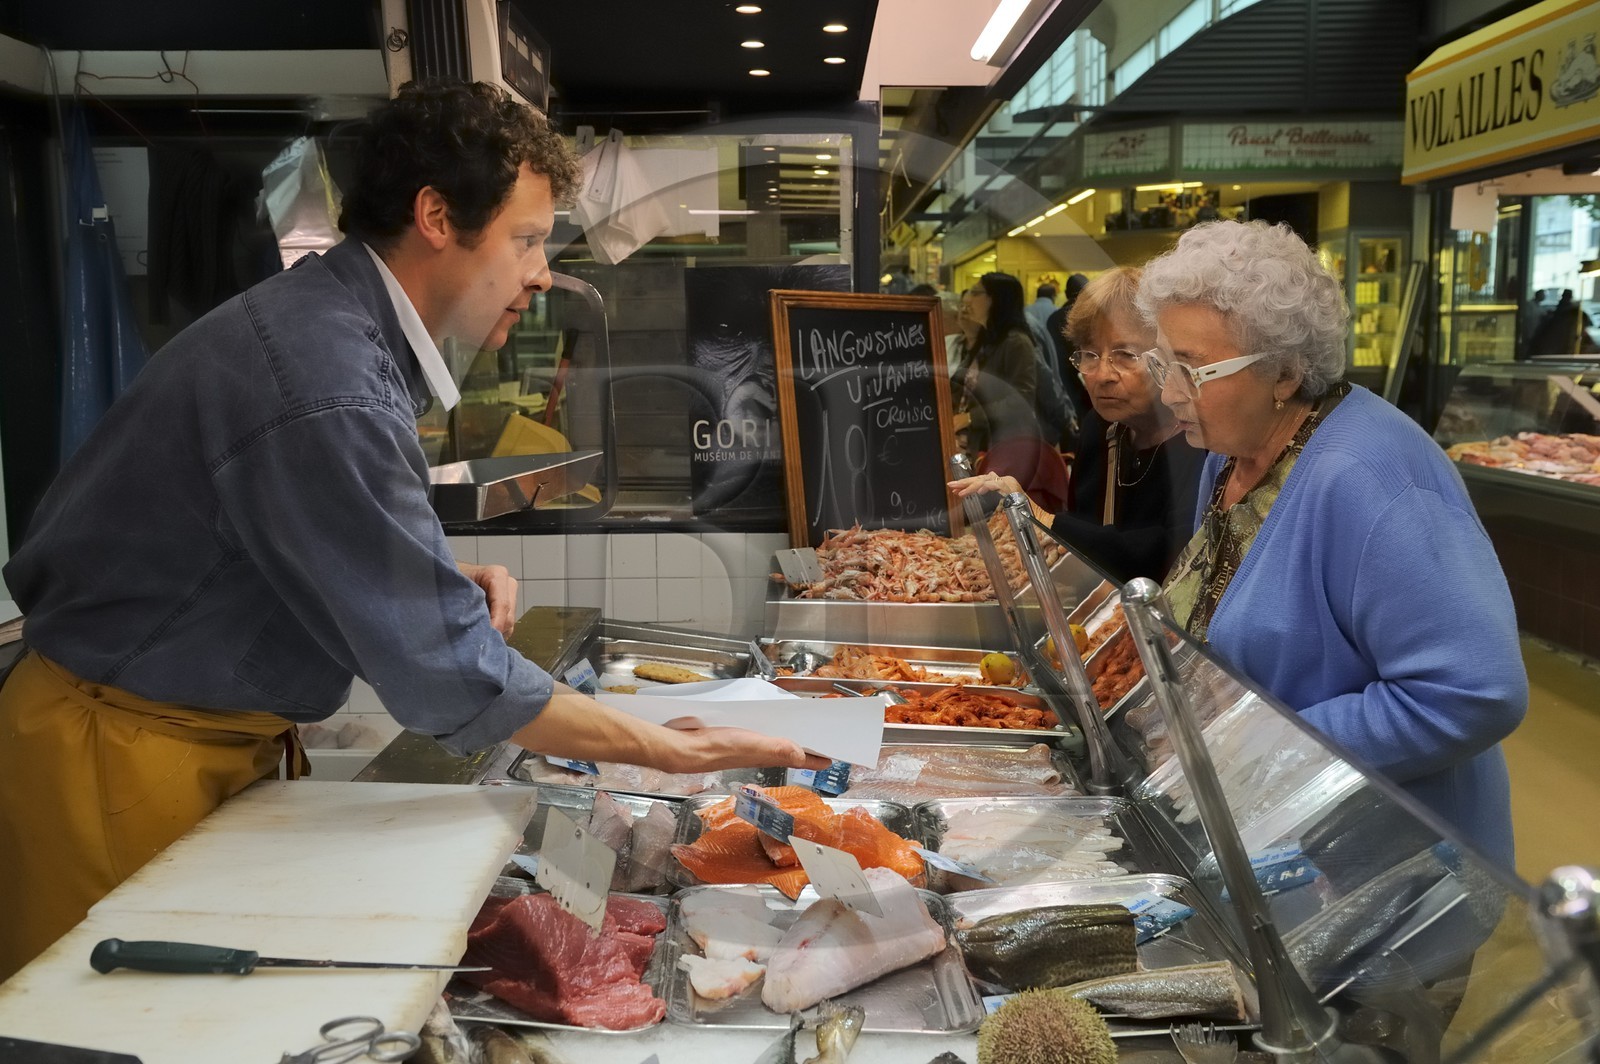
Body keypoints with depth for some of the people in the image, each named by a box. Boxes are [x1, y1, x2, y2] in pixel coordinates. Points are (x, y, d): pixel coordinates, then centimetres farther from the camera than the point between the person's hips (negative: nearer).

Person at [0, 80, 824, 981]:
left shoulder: (333, 323, 2)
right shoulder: (324, 386, -29)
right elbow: (447, 673, -28)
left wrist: (449, 580, -5)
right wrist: (673, 752, -20)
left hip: (209, 737, 8)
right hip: (118, 761, -8)